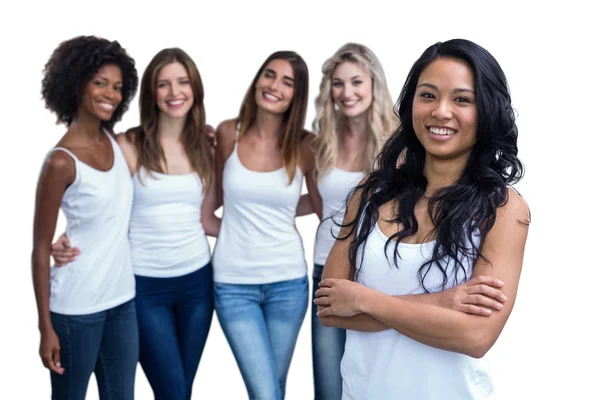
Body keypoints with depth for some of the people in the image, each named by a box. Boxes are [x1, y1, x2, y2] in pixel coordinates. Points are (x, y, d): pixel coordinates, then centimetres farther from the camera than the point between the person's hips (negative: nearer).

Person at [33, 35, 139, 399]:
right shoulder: (62, 162, -16)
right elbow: (41, 248, -12)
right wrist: (46, 327, -12)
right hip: (77, 307, -6)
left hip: (123, 299, 6)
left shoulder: (114, 140, 3)